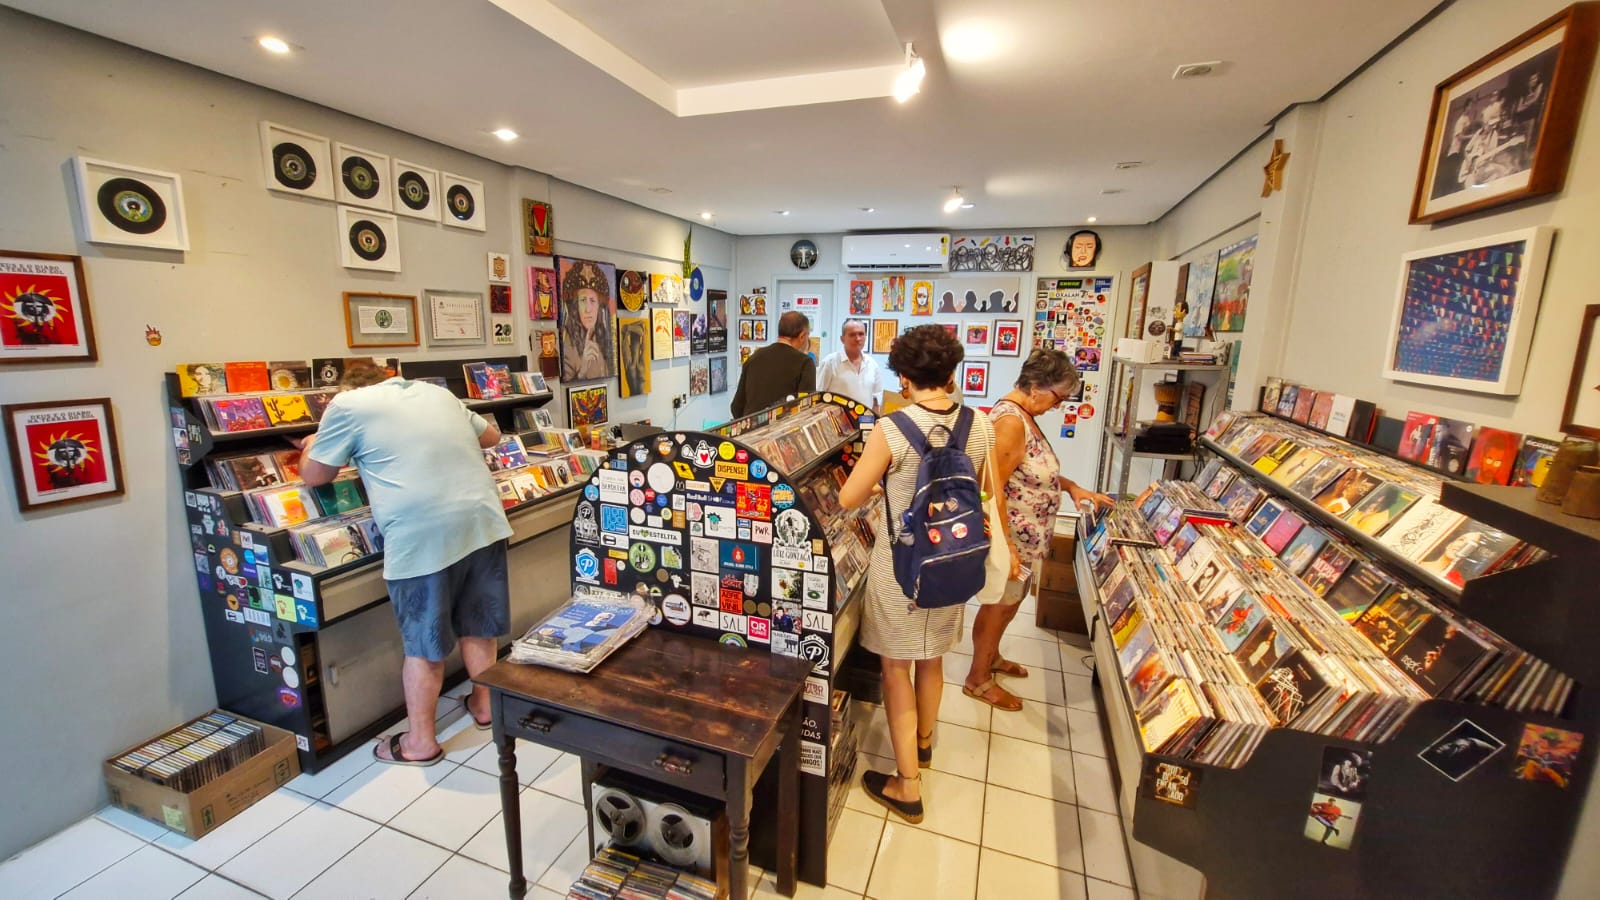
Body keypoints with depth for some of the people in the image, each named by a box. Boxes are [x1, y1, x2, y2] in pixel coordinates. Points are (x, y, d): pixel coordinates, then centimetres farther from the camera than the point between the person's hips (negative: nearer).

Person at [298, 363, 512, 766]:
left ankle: (421, 743, 26)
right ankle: (484, 705, 38)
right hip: (481, 521, 5)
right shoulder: (438, 392, 20)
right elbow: (491, 436, 31)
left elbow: (313, 476, 14)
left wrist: (312, 446, 35)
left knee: (423, 644, 10)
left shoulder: (348, 404, 5)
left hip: (423, 535, -5)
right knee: (477, 626, 21)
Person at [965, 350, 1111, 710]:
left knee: (1009, 601, 25)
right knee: (999, 604, 7)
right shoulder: (1010, 421, -25)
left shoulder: (1023, 414, 7)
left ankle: (991, 656, 46)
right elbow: (993, 488, -28)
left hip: (1025, 535, 10)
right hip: (1011, 537, -10)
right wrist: (1006, 547, -27)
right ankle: (978, 679, 27)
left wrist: (1072, 487, 6)